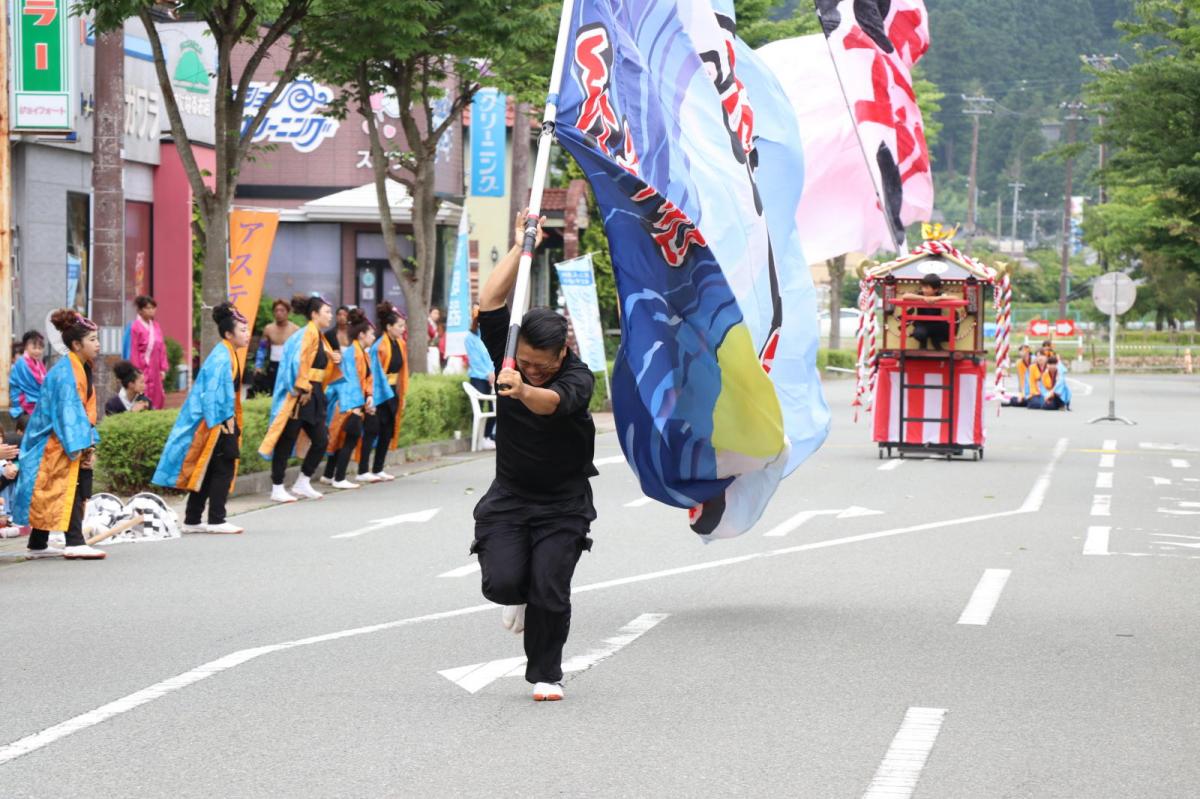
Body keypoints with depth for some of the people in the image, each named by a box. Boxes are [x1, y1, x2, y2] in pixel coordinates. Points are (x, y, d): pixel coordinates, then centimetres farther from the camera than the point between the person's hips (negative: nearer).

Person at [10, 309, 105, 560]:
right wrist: (82, 448, -24)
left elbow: (86, 410, 15)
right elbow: (69, 410, -22)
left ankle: (38, 545, 17)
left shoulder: (82, 370, 13)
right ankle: (74, 543, -23)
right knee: (71, 489, -16)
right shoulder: (64, 373, -17)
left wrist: (90, 445, 8)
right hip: (56, 444, -9)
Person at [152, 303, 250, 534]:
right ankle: (216, 520, -3)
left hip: (220, 422, 10)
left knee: (208, 471, 12)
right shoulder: (221, 358, -18)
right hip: (215, 423, -10)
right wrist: (224, 422, -20)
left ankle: (192, 521, 16)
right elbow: (213, 394, -21)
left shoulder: (228, 355, 13)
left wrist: (231, 421, 15)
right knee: (223, 469, -7)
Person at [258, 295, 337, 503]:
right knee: (287, 441, -3)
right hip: (300, 396, -10)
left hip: (314, 395, 10)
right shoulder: (308, 333, -12)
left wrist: (333, 360, 6)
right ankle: (277, 489, 3)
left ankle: (303, 484, 19)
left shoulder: (319, 336, 17)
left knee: (321, 440, 8)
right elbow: (299, 362, -21)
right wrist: (302, 389, -22)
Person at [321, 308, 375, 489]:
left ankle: (329, 476, 22)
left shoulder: (362, 353, 14)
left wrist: (369, 397, -3)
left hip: (354, 404, 10)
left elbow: (366, 378, 14)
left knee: (343, 439, 14)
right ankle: (339, 479, -3)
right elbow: (351, 379, -19)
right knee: (351, 438, -7)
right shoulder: (351, 352, -16)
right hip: (348, 404, -10)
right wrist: (356, 405, -21)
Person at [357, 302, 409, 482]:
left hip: (392, 392, 8)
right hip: (379, 393, -8)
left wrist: (402, 395, 12)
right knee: (373, 430, -8)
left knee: (388, 432, 9)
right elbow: (374, 373, -19)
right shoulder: (379, 346, -17)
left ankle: (378, 469, 16)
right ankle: (363, 471, -6)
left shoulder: (401, 345, 6)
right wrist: (371, 397, -21)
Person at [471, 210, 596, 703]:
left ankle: (546, 674, 9)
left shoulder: (577, 376, -18)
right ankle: (518, 598, 23)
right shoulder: (509, 359, -5)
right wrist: (520, 249, -15)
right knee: (501, 582, -15)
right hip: (508, 496, 3)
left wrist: (524, 391, -61)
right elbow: (489, 304, -15)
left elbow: (553, 402, -40)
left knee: (550, 591, -12)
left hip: (563, 503, -3)